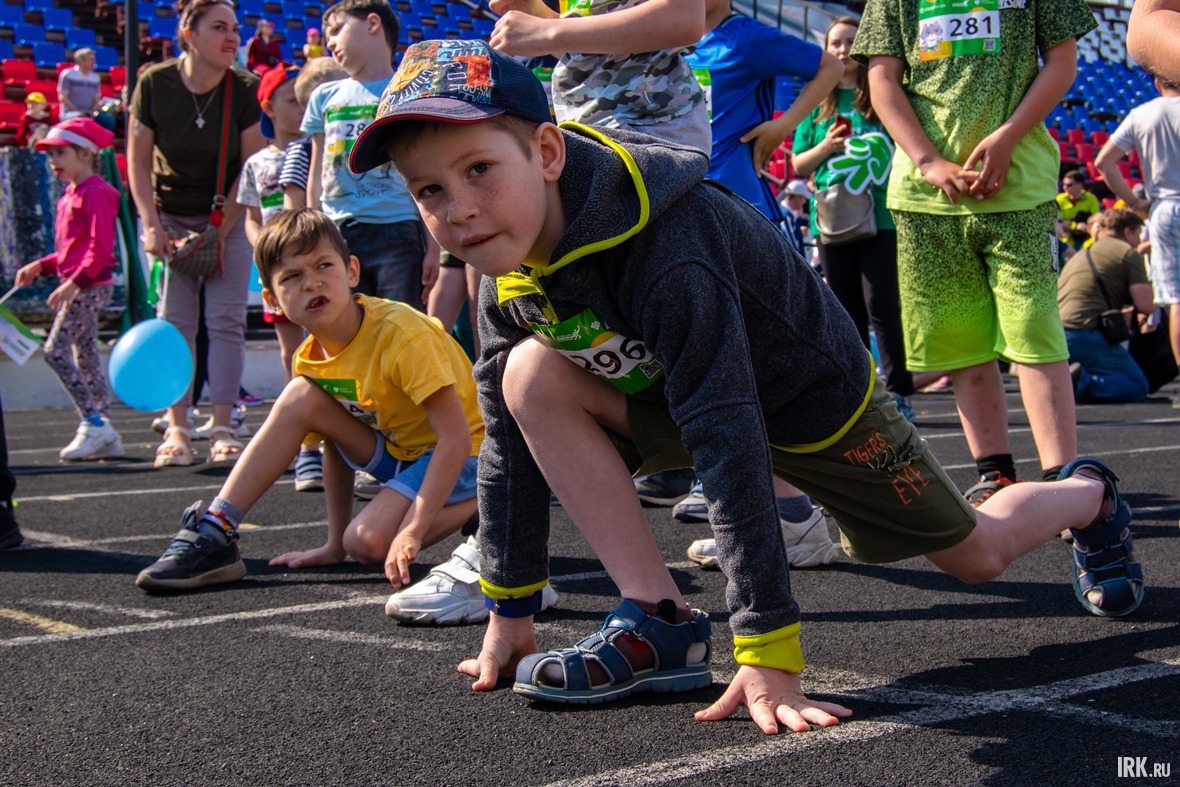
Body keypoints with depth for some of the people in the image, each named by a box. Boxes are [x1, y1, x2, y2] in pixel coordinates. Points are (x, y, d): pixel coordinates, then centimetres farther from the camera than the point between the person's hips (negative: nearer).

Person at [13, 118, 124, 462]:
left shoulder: (96, 192, -12)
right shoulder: (69, 196, 17)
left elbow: (100, 247, -20)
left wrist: (74, 283, -25)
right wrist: (40, 266, 13)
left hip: (90, 286, -10)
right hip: (79, 287, 10)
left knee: (55, 350, -13)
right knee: (85, 356, 10)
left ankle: (93, 422, -11)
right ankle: (106, 436, 13)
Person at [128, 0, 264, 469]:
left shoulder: (244, 89, -15)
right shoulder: (155, 85, -14)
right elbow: (138, 160, -5)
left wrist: (221, 230, -11)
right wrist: (151, 225, -12)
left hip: (229, 215, 0)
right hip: (171, 215, 0)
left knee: (225, 319, -6)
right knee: (175, 320, -4)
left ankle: (221, 430, -5)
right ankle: (176, 430, -2)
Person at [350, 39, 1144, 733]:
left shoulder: (668, 249, -40)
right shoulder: (509, 275, -16)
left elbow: (729, 445, -43)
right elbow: (508, 440, -6)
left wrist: (769, 658, -43)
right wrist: (509, 613, -3)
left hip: (811, 392, -5)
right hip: (670, 392, 5)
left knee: (976, 553, 10)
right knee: (531, 379, -22)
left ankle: (1088, 494, 46)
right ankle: (663, 626, -16)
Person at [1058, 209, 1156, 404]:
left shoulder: (1081, 255, 29)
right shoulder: (1128, 253, 5)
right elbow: (1146, 306, -3)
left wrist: (1119, 314, 27)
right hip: (1085, 335, -8)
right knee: (1138, 387, -2)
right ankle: (1079, 384, -26)